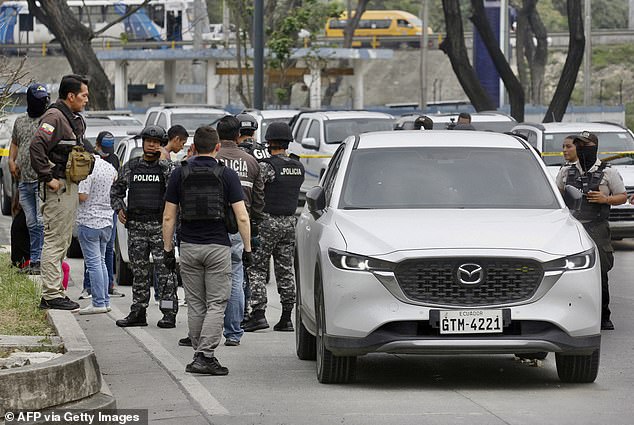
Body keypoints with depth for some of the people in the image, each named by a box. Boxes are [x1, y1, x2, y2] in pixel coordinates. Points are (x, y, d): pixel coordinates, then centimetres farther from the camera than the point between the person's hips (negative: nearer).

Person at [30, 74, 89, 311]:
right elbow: (37, 146, -27)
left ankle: (54, 291, 21)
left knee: (63, 241, 14)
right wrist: (48, 178, -24)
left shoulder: (76, 120, 15)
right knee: (54, 241, -8)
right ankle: (51, 295, -7)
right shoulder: (54, 118, -16)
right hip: (59, 186, -10)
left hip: (70, 187, 10)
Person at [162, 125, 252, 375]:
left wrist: (168, 250, 9)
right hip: (218, 246, -2)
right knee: (216, 305, 0)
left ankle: (200, 356, 13)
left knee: (195, 305, 10)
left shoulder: (180, 174, 3)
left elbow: (168, 218, 3)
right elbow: (242, 217, -7)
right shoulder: (227, 175, -3)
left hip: (189, 246, 2)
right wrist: (247, 249, 1)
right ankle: (205, 356, -11)